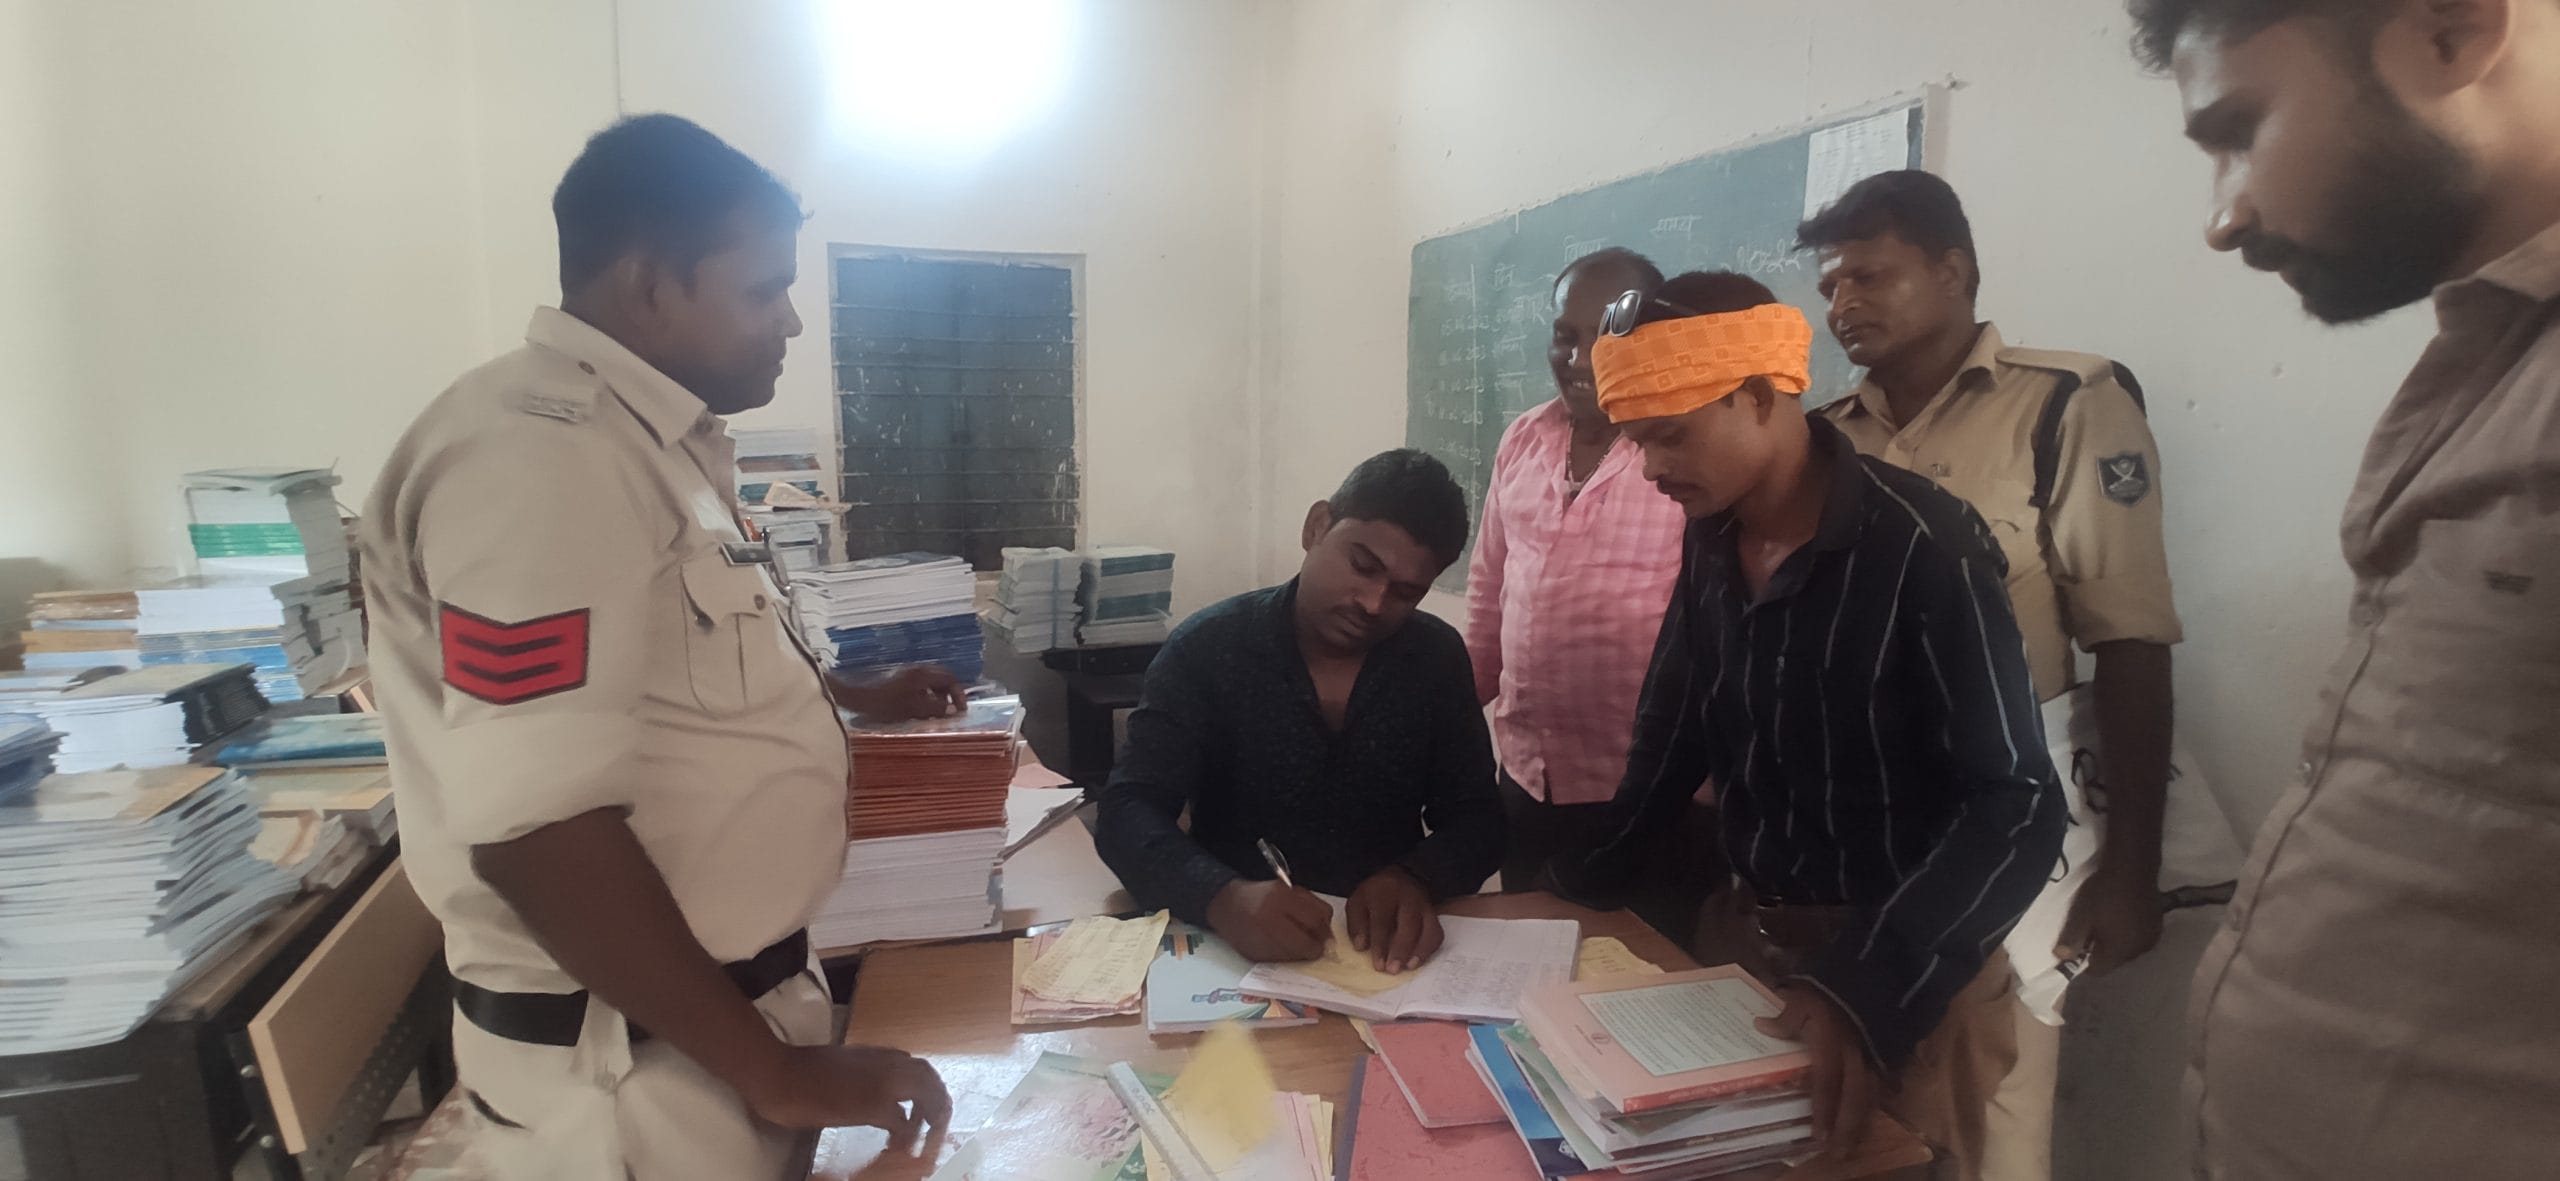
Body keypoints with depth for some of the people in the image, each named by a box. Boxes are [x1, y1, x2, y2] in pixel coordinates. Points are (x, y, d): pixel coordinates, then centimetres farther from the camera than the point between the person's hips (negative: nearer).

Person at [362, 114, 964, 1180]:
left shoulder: (657, 442, 8)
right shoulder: (539, 453, -24)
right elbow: (535, 830, -30)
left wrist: (852, 698, 30)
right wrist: (774, 1072, -23)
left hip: (731, 992, 9)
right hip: (633, 1053, -9)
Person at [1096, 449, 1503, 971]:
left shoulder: (1438, 659, 1)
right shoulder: (1206, 650, -8)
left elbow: (1478, 823, 1)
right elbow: (1126, 814, -14)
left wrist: (1414, 879, -21)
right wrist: (1223, 899, -34)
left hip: (1387, 952, 3)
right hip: (1234, 950, -2)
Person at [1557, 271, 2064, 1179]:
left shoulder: (1924, 546, -20)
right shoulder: (1709, 542, 0)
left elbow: (2017, 808, -22)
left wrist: (1867, 991, -34)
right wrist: (1581, 887, 1)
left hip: (1902, 969, -6)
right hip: (1741, 931, 6)